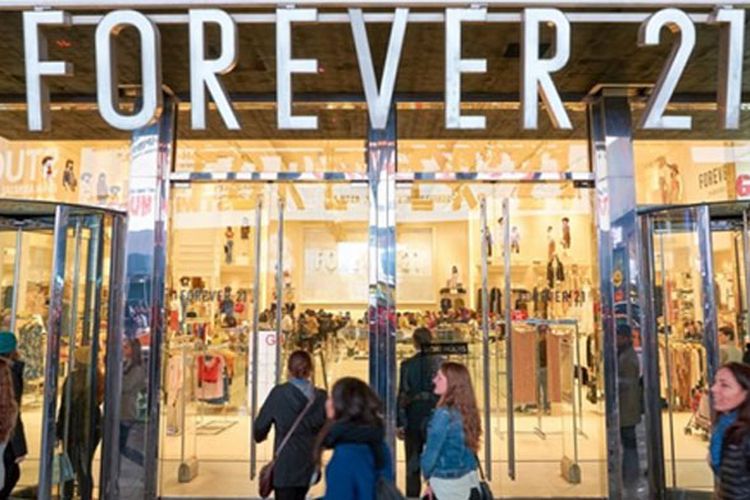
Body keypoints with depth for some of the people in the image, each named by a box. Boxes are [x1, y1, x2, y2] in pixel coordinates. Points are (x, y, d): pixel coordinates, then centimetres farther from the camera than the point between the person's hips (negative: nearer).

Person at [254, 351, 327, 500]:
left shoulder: (279, 393, -12)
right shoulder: (321, 397, -3)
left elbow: (260, 426, -6)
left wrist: (259, 435, 17)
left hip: (286, 466, -4)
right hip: (309, 465, 4)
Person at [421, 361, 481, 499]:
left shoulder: (443, 414, -20)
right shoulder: (468, 411, 0)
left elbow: (431, 452, -13)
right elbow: (468, 448, 8)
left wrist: (429, 479, 6)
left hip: (447, 485, -7)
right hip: (470, 480, 7)